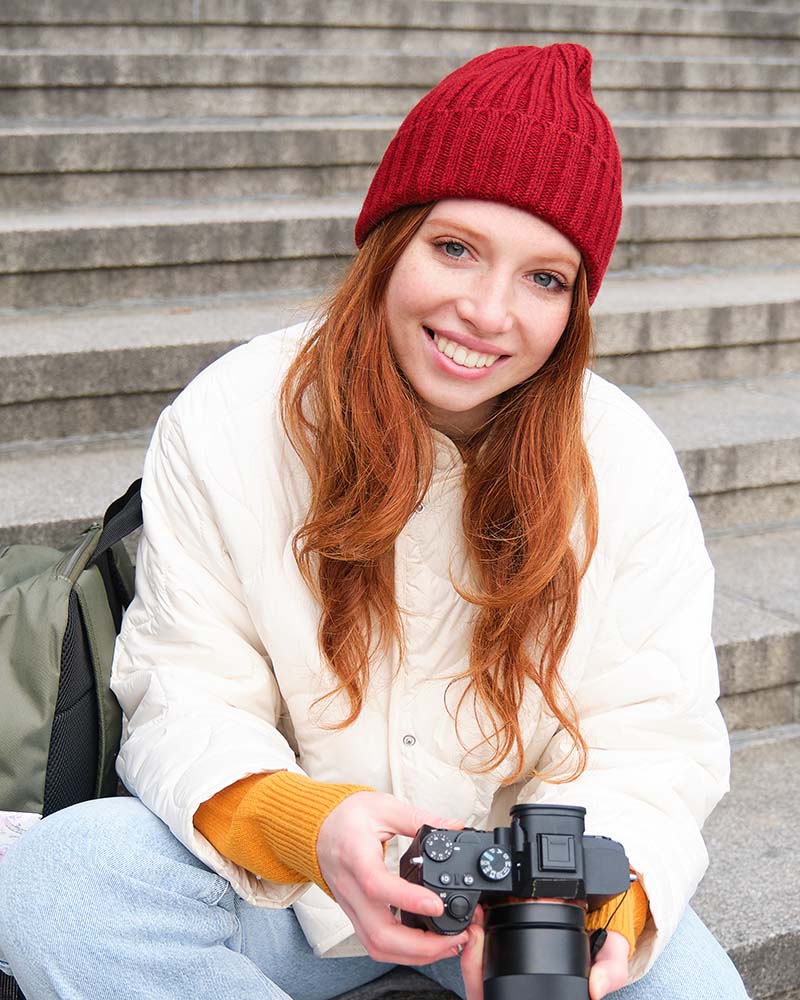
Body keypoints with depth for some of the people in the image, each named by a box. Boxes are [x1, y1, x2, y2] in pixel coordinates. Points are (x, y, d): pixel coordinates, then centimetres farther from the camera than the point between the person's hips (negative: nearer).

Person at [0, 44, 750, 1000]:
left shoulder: (625, 469, -8)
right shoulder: (226, 424, -11)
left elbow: (648, 748, -9)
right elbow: (184, 707, -13)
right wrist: (308, 824, -36)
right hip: (279, 884, 0)